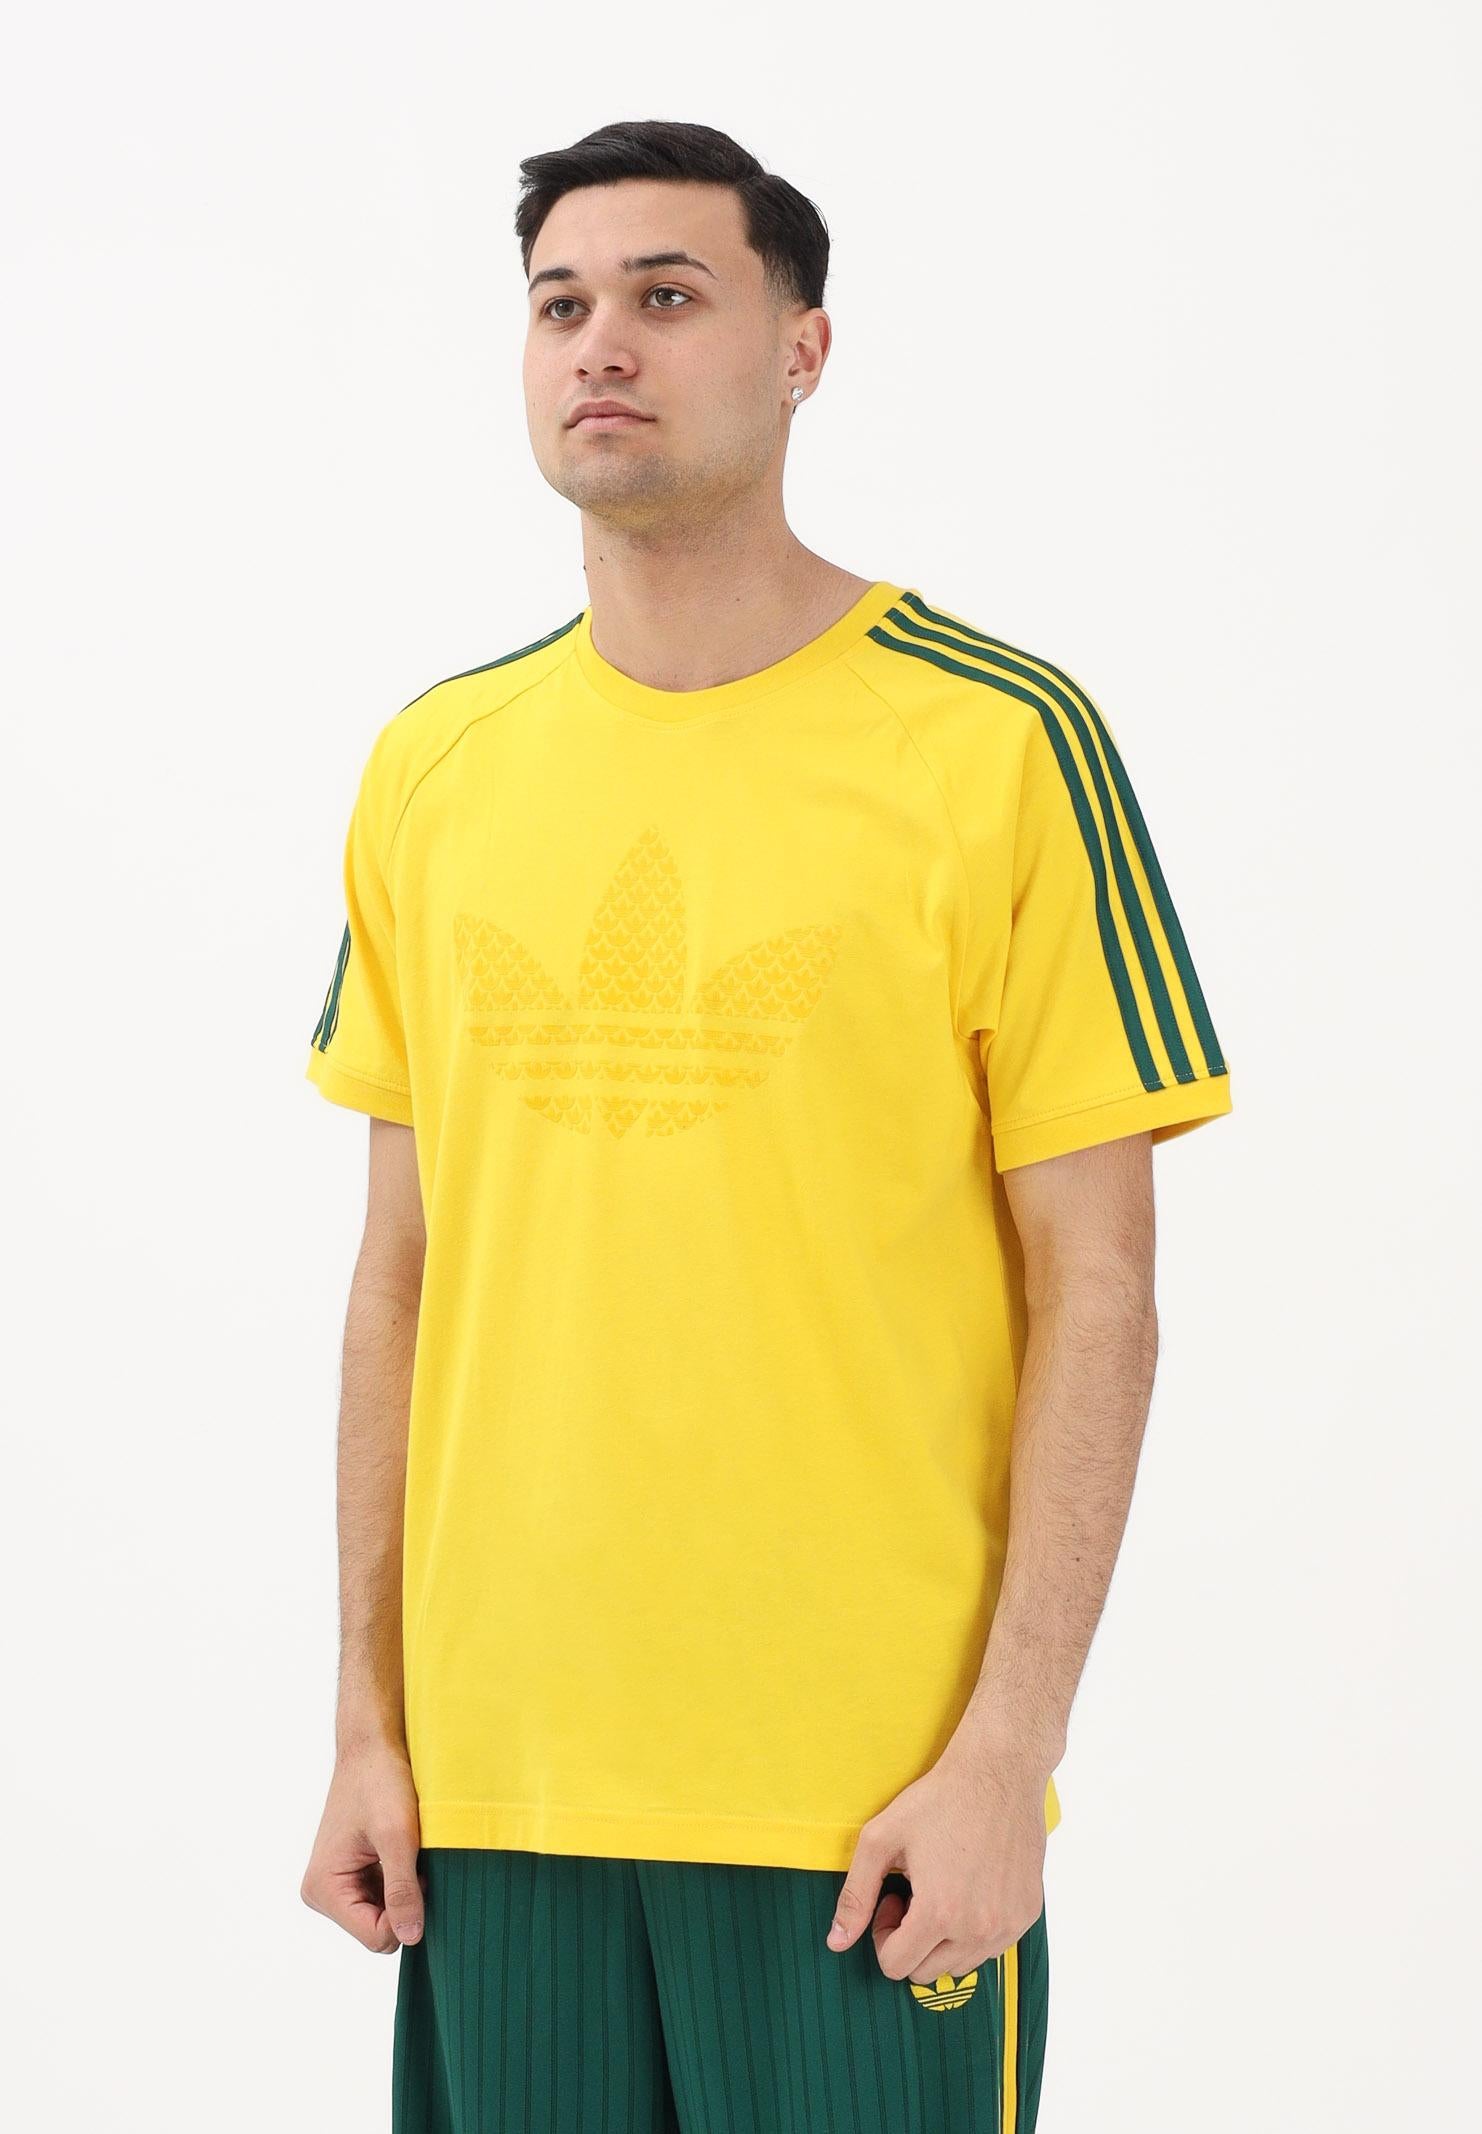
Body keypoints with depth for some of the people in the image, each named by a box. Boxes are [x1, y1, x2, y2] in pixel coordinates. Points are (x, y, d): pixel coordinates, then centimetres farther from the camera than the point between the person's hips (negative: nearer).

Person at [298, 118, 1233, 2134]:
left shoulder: (1002, 743, -6)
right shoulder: (434, 768, 7)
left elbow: (1096, 1291, -6)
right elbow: (406, 1270, 11)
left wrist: (1005, 1750, -11)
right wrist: (370, 1719, 7)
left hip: (877, 1796, -3)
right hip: (499, 1775, 4)